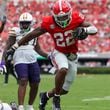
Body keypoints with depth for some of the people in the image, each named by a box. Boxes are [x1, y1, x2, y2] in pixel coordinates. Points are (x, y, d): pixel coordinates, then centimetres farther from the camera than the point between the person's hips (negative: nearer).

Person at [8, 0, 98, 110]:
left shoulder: (76, 18, -18)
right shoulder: (49, 23, -20)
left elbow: (94, 29, -17)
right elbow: (32, 35, -10)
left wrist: (85, 30, -40)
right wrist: (15, 46, -6)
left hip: (72, 56, 3)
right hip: (59, 53, -3)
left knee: (65, 89, 8)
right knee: (63, 69, -37)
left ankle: (46, 95, 38)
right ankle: (56, 98, -18)